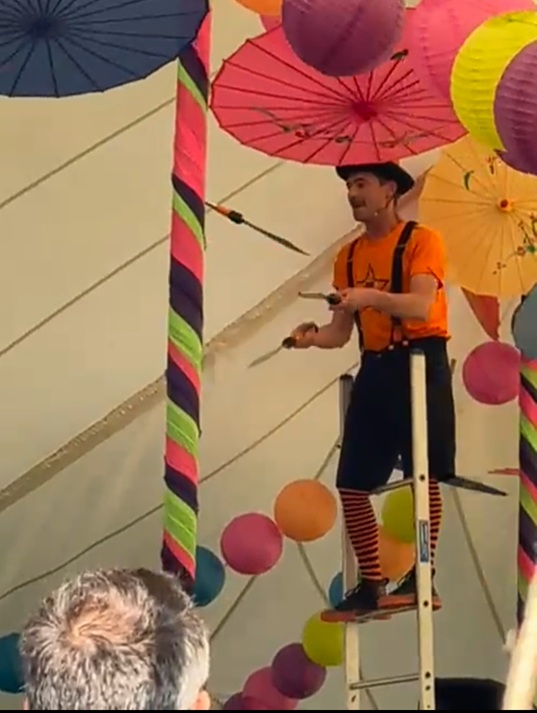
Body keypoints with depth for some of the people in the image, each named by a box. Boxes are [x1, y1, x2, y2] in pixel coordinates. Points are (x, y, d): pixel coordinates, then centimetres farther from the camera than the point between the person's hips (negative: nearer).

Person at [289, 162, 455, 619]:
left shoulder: (421, 240, -4)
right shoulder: (348, 256, 15)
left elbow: (421, 306, -19)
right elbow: (342, 331, 12)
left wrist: (372, 296, -34)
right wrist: (314, 337, -9)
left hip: (421, 363, -6)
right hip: (374, 370, 7)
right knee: (352, 483, 3)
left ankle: (422, 578, -1)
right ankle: (372, 587, 11)